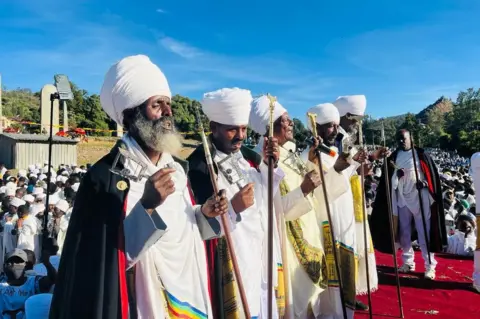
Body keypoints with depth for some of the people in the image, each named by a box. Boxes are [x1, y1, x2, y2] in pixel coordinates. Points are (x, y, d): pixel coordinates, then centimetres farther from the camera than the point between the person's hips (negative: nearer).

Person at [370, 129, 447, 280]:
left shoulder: (421, 154, 1)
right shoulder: (393, 157, 8)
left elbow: (432, 174, 0)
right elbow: (390, 182, 8)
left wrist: (424, 182, -19)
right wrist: (396, 175, -13)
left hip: (420, 198, -3)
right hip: (402, 198, 4)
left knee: (425, 232, -2)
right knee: (404, 232, 9)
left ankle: (430, 265, 4)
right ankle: (408, 262, 21)